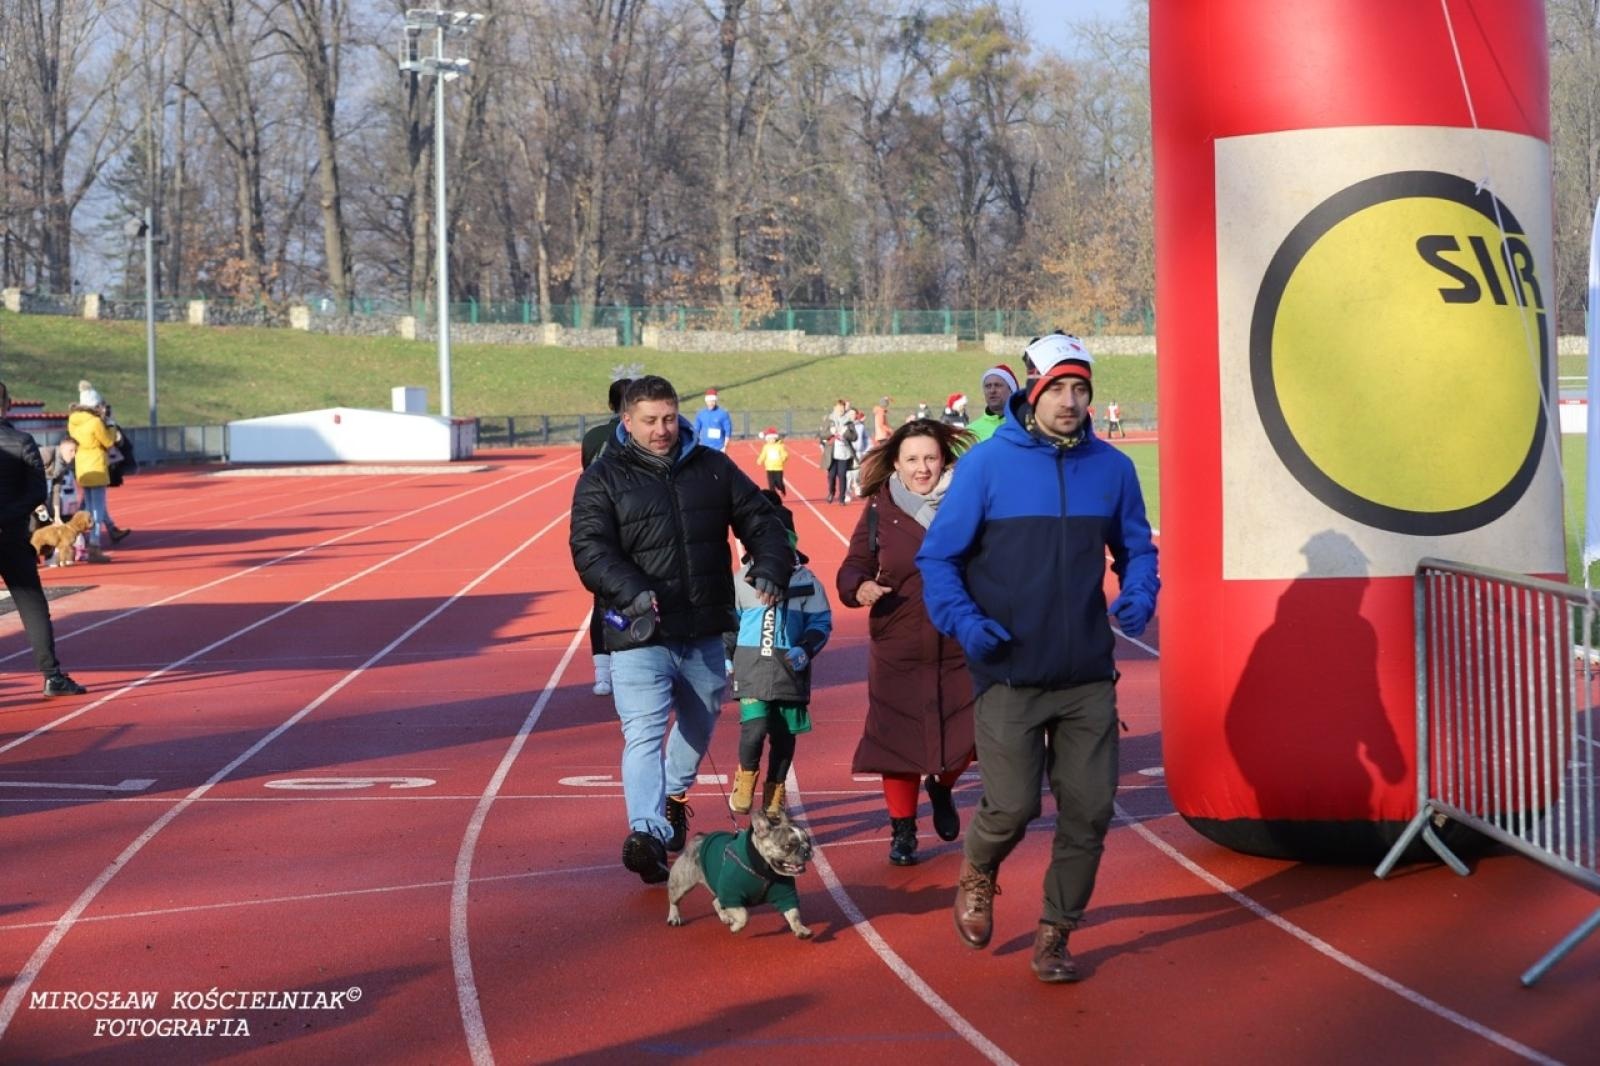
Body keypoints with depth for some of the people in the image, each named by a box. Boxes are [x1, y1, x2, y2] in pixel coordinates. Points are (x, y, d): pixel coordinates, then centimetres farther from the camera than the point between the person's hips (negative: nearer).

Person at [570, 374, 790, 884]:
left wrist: (770, 567, -12)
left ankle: (674, 794, 46)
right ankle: (646, 832, -27)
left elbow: (760, 520, 9)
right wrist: (632, 591, -32)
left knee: (700, 722, 21)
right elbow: (590, 550, -13)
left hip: (705, 632, 5)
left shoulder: (713, 468, 7)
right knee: (643, 733, -17)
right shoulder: (602, 480, -3)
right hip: (639, 635, -5)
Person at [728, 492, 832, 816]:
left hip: (790, 668, 1)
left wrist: (806, 650, -10)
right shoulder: (743, 579, 4)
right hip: (752, 665, -1)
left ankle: (775, 790, 24)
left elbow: (821, 621, 4)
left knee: (784, 734, 6)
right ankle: (746, 777, 14)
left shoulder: (806, 581, 0)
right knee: (754, 727, -14)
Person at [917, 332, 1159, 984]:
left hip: (1089, 677, 3)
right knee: (1013, 803, -8)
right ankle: (978, 876, 27)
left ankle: (1056, 933, 21)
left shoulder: (1111, 468, 4)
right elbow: (938, 557, -2)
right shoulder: (988, 464, -5)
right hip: (1010, 675, -3)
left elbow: (1136, 549, 16)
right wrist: (964, 621, -17)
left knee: (1089, 808, 3)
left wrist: (1139, 596, -5)